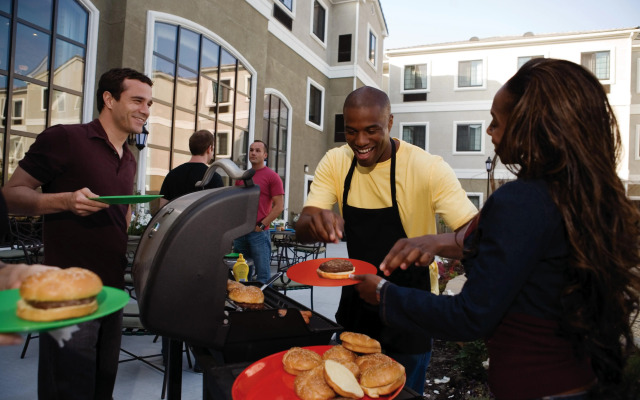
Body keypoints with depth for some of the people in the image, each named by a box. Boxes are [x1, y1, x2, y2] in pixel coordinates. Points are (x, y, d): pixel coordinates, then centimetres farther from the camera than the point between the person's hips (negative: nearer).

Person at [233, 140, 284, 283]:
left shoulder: (272, 176, -3)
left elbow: (279, 206, -8)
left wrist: (261, 225, -12)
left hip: (259, 233, -6)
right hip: (239, 232, 6)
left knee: (263, 275, -2)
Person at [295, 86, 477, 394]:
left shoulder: (428, 168, -21)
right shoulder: (335, 162, -9)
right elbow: (301, 230, -13)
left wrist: (434, 242, -48)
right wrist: (316, 222, -38)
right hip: (355, 304, 4)